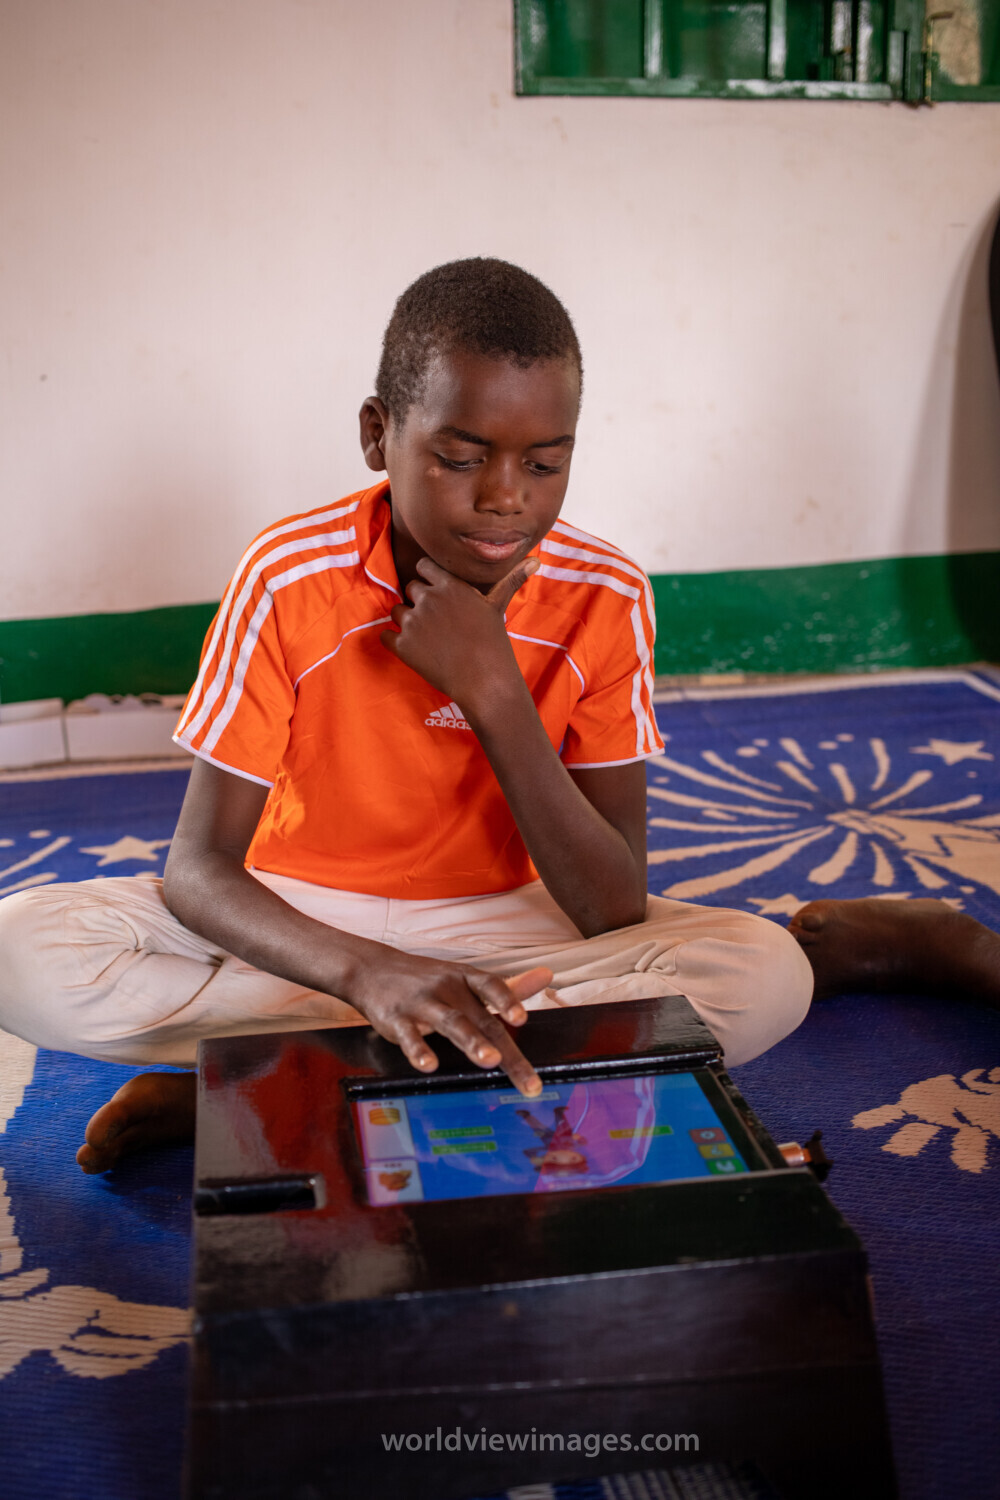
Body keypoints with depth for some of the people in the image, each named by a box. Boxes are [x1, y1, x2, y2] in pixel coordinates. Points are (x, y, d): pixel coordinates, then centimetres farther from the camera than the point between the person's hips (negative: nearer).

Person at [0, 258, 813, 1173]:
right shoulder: (289, 578, -18)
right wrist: (367, 970, -41)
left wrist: (492, 689, -28)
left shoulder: (605, 600, -15)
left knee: (770, 975, -24)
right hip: (301, 925, -1)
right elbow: (199, 868, -20)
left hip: (495, 927, 1)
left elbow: (616, 914, -18)